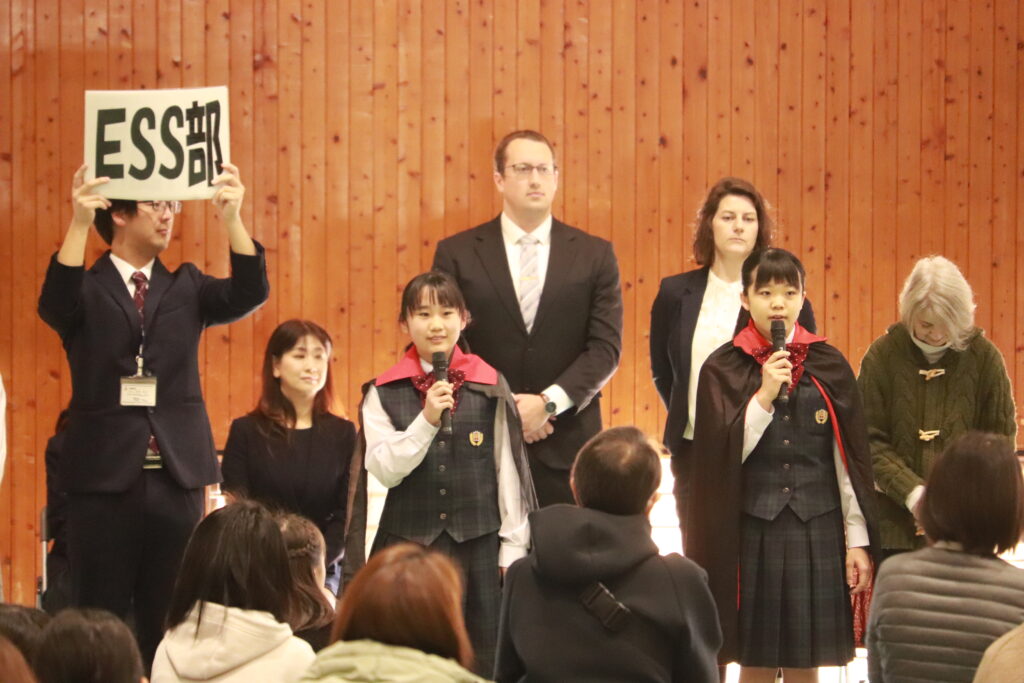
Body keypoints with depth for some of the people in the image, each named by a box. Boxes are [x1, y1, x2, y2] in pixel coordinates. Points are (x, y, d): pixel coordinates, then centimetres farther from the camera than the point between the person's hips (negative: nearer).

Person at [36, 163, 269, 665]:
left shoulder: (185, 286, 10)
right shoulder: (86, 289, 2)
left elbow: (248, 295, -6)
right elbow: (55, 304, -20)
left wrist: (232, 218, -20)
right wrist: (79, 223, -32)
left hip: (177, 477, 3)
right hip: (104, 477, -3)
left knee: (168, 619, 6)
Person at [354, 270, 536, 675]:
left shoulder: (489, 387, 0)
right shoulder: (384, 394, 0)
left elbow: (509, 470, 3)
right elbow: (384, 470, -8)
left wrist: (513, 547, 2)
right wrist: (426, 420, -20)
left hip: (478, 543, 0)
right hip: (407, 543, 0)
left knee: (483, 656, 4)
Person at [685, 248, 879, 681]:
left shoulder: (829, 365, 3)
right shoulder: (724, 368, 0)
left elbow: (851, 459, 3)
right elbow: (723, 454, -8)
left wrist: (858, 540, 0)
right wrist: (765, 396, -18)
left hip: (816, 530, 1)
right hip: (751, 531, -1)